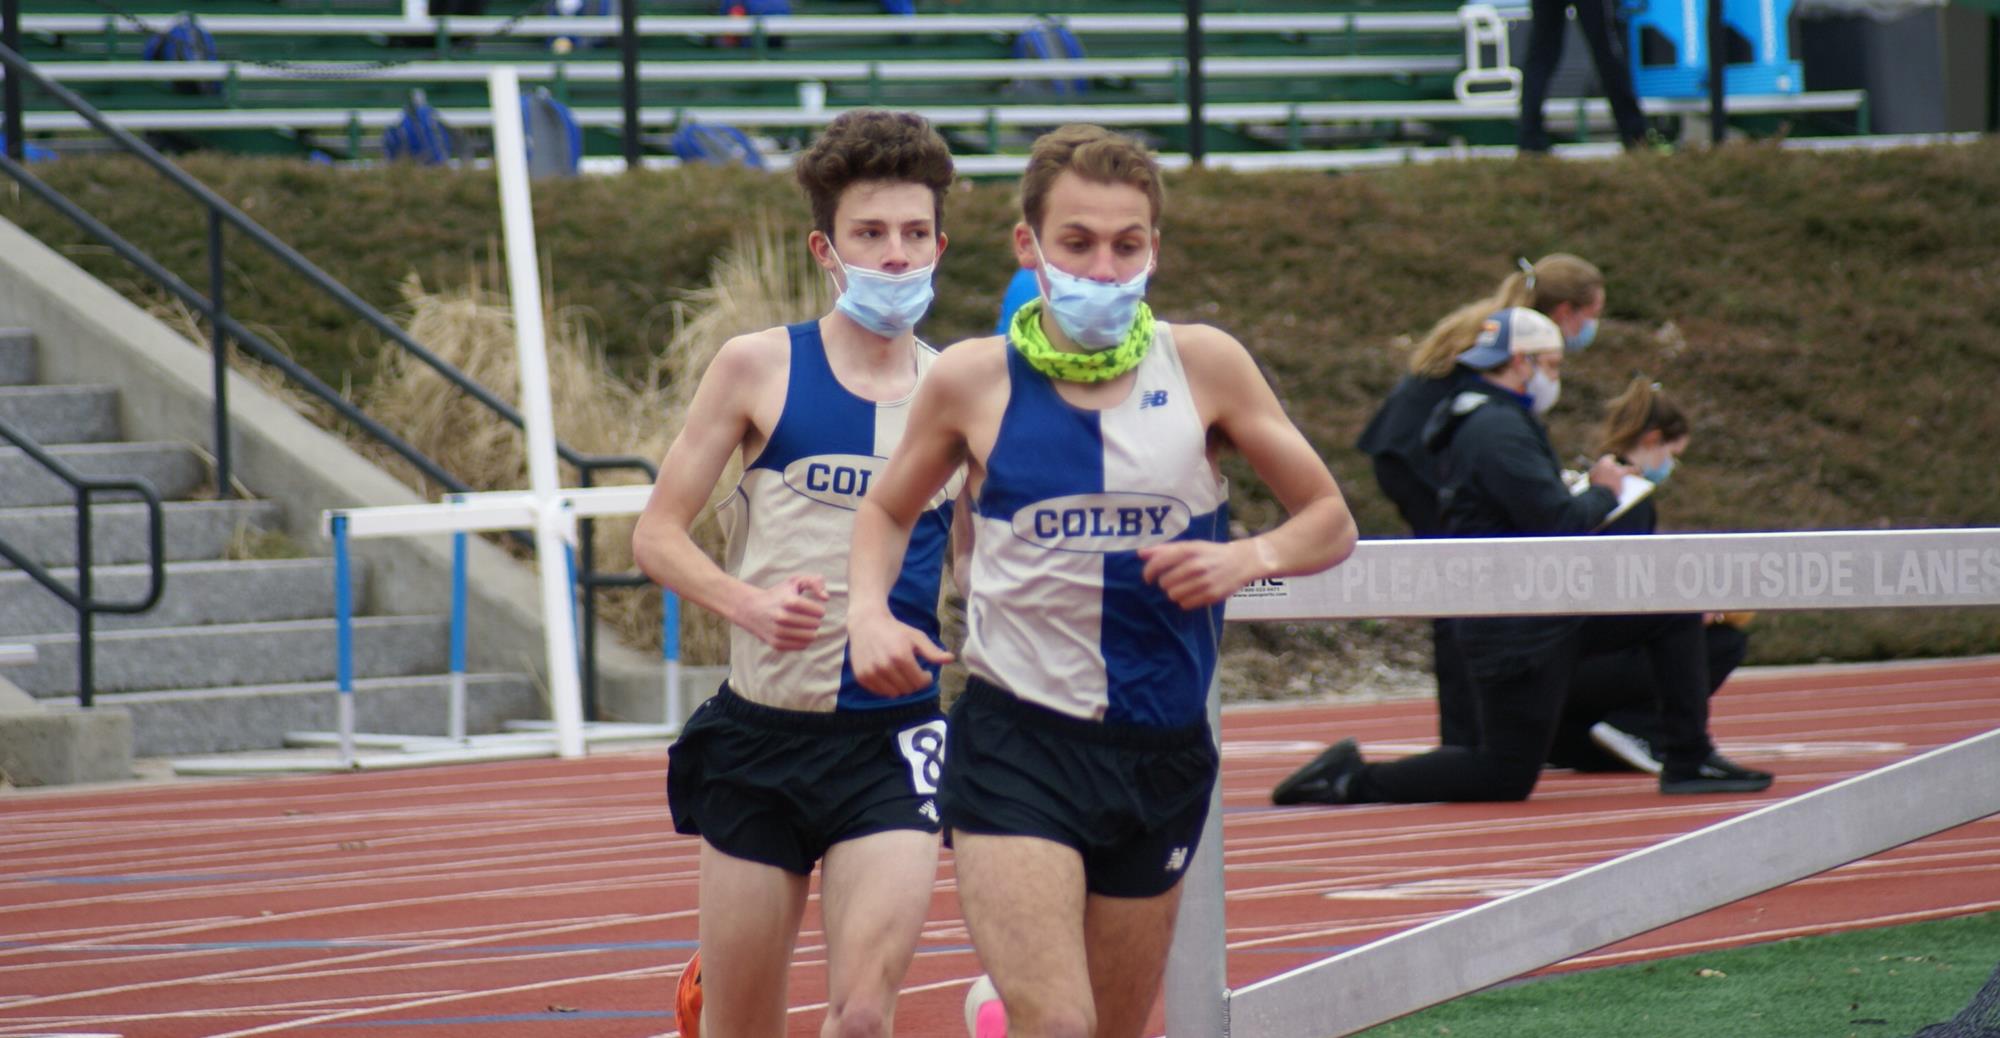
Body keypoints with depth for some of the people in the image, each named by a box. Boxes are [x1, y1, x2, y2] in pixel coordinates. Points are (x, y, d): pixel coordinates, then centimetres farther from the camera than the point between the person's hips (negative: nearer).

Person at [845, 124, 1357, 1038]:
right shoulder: (975, 380, -1)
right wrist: (868, 612, -3)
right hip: (1016, 738, -3)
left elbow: (1330, 521, 8)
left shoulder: (1201, 366, 1)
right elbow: (887, 510, 17)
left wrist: (1248, 558, -13)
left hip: (1162, 751, 3)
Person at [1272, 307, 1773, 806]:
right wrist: (1603, 492, -6)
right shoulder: (1499, 431, -21)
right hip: (1517, 628, -11)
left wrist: (1588, 491, 2)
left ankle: (1689, 762, 15)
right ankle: (1352, 780, -1)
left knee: (1674, 613, 11)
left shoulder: (1503, 420, 14)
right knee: (1507, 777, -4)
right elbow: (1558, 522, -25)